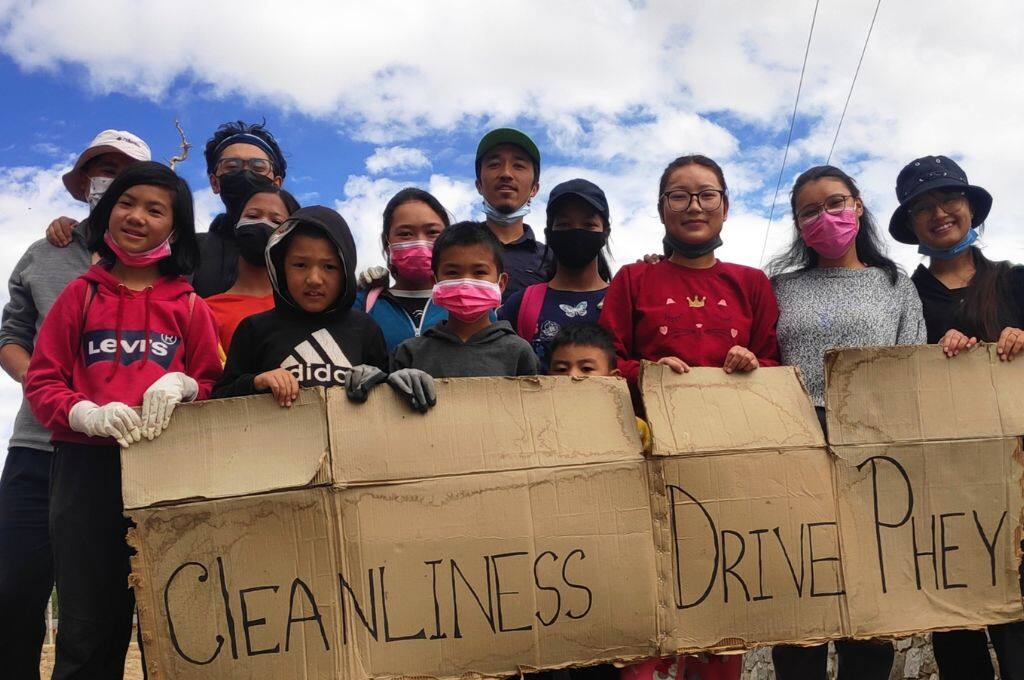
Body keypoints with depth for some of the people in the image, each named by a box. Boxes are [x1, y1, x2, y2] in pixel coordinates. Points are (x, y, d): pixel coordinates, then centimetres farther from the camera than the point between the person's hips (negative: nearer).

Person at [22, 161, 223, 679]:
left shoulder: (189, 306, 11)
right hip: (87, 468, 0)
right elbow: (41, 381, 7)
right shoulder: (81, 293, 11)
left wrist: (182, 385, -11)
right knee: (87, 630, 4)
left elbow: (213, 386, 11)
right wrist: (88, 414, -12)